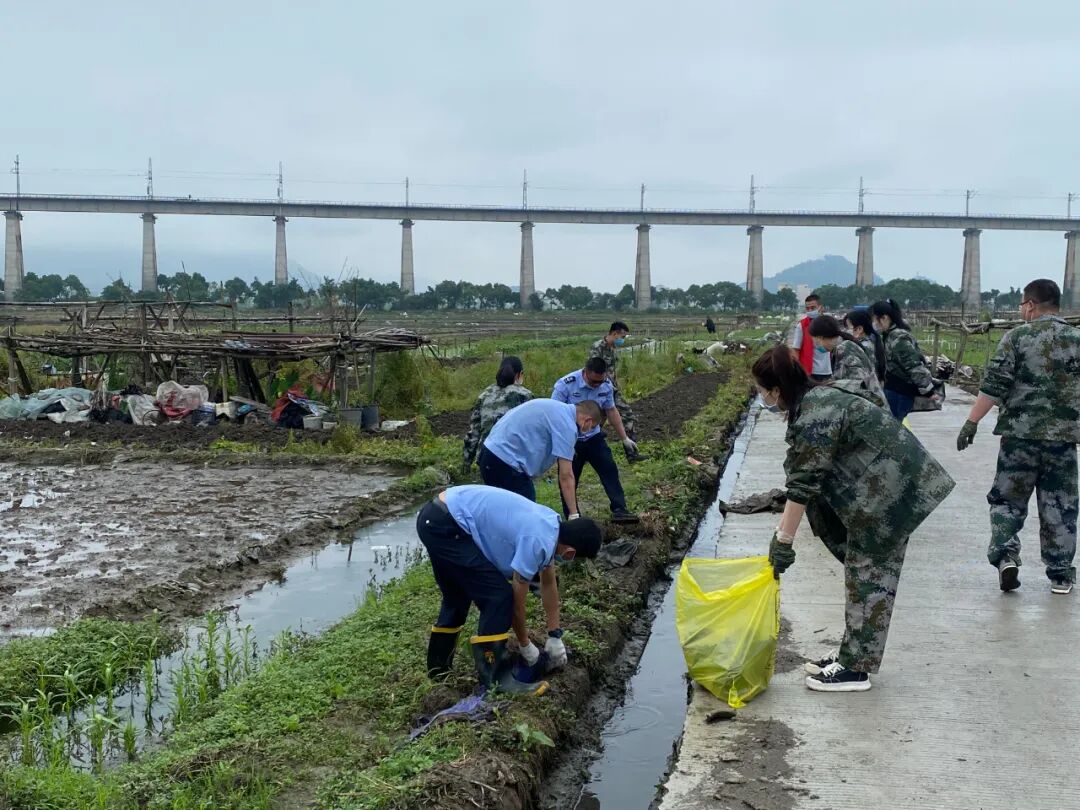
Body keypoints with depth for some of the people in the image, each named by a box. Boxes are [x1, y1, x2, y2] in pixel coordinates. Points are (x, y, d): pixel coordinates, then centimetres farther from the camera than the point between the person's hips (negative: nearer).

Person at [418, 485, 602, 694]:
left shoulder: (552, 525, 8)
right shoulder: (537, 541, -19)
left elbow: (549, 583, 22)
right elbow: (516, 602, -9)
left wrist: (555, 636, 26)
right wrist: (525, 645, 7)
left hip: (436, 517, 10)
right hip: (444, 525, -10)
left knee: (457, 598, 26)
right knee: (499, 596, -7)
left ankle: (438, 668, 41)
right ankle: (495, 680, 2)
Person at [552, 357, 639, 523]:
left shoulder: (606, 385, -7)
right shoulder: (565, 385, -23)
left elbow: (611, 411, 8)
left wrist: (625, 438, 10)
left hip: (594, 437, 4)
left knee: (610, 470, -8)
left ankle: (619, 510, -9)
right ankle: (572, 519, 15)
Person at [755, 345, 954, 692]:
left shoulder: (814, 416, -21)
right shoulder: (817, 400, 10)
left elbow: (804, 484, -22)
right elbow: (805, 477, 14)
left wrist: (783, 540, -17)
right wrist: (782, 532, 14)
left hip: (889, 492, -10)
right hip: (889, 488, 10)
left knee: (869, 576, -3)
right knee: (867, 573, 14)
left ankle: (856, 669, 5)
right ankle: (852, 654, 23)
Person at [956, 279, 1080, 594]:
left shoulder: (1016, 337, -4)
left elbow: (993, 386, -10)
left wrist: (971, 422, -7)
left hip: (1020, 434, -2)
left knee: (1007, 499, 11)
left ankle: (1005, 555, -6)